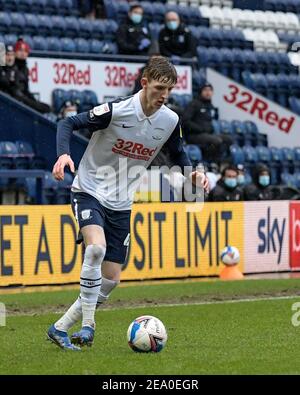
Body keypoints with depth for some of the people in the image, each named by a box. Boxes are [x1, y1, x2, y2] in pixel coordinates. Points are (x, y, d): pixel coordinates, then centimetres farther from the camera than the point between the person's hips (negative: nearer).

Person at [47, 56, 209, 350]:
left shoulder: (170, 121, -4)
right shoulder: (115, 110, -19)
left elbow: (178, 154, 14)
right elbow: (68, 123, -14)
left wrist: (192, 173, -6)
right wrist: (63, 154, -33)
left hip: (121, 204, 6)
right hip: (90, 191, -6)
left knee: (110, 279, 2)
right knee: (97, 248, -33)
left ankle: (61, 329, 14)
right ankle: (86, 325, -25)